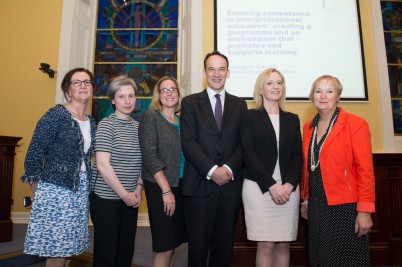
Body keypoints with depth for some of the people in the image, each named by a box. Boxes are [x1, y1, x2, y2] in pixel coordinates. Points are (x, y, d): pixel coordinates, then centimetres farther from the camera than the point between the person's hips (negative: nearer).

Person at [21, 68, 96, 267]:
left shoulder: (91, 123, 10)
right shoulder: (56, 115, -11)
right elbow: (34, 153, -10)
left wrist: (86, 186, 13)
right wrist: (36, 188, -6)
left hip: (80, 191, 6)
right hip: (55, 190, -6)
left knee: (69, 249, 14)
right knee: (57, 251, 0)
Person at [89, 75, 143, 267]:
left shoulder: (137, 126, 9)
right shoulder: (106, 125, -8)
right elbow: (102, 165, -15)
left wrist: (138, 188, 0)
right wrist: (124, 194, -13)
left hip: (131, 199, 6)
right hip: (106, 197, -5)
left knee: (127, 251, 11)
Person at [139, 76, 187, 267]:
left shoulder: (181, 120, 11)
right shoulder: (151, 117, -5)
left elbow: (186, 154, 12)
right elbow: (149, 156, -13)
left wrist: (176, 188, 2)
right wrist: (166, 190, -16)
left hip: (181, 186, 5)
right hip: (160, 187, -5)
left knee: (172, 243, 12)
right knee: (165, 247, -1)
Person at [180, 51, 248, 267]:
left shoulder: (239, 105, 12)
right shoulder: (190, 102, 5)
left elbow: (243, 143, 4)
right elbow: (188, 142, -6)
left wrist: (229, 168, -12)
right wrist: (212, 170, -15)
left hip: (230, 184, 2)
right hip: (199, 184, -2)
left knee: (224, 246, 13)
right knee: (198, 245, 7)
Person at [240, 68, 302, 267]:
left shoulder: (292, 119, 14)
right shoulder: (250, 117, 3)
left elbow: (298, 155, 8)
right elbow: (248, 154, -6)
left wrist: (289, 184, -8)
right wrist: (272, 185, -13)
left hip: (288, 188, 4)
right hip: (259, 187, -3)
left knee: (283, 245, 6)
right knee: (266, 246, -2)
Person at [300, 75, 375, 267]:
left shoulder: (355, 124, -9)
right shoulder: (308, 127, 8)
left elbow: (365, 170, -11)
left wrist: (364, 210, -14)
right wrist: (305, 200, 14)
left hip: (345, 207, -5)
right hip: (317, 206, 6)